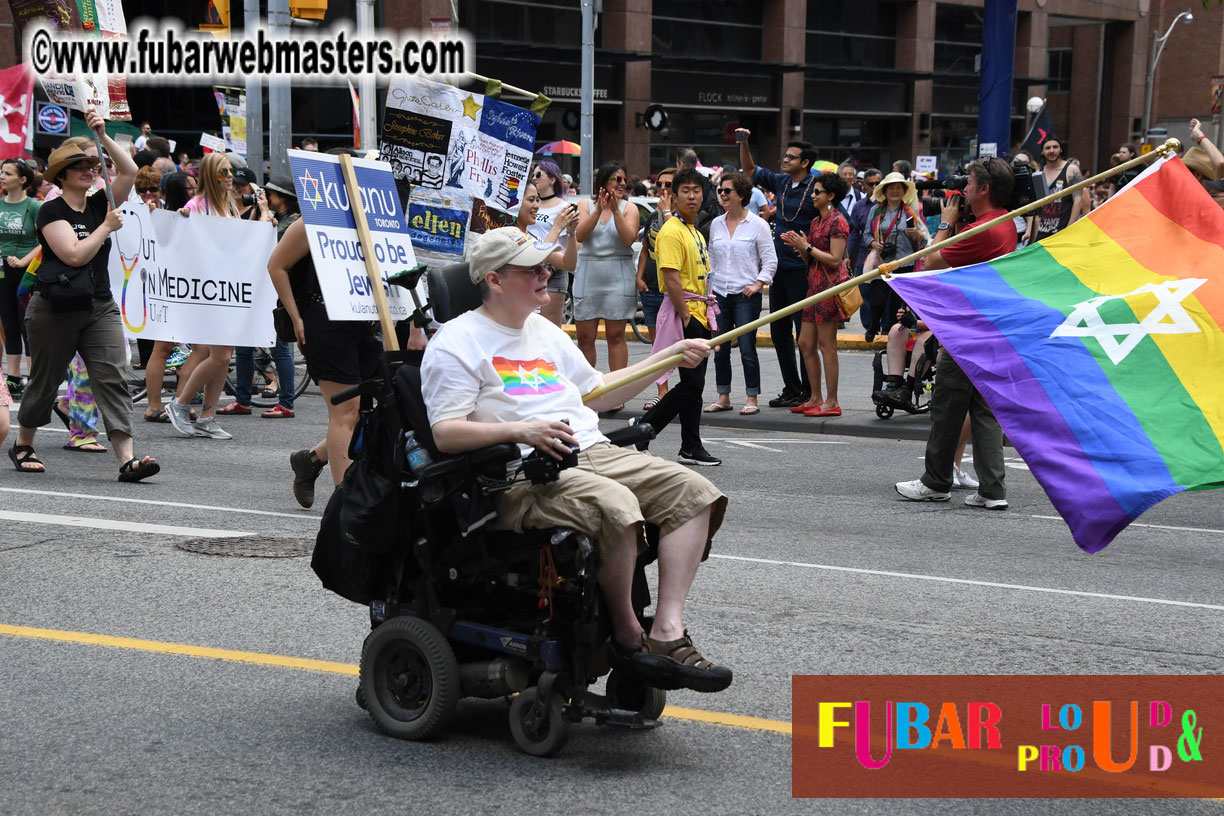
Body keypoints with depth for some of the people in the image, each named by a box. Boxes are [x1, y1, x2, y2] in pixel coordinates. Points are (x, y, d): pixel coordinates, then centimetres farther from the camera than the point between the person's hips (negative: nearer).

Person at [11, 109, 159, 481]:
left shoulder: (99, 204, 8)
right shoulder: (51, 211, -8)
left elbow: (129, 171, 1)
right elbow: (75, 255, -19)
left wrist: (102, 135, -7)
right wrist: (107, 227, -12)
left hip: (100, 307, 5)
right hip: (55, 309, -4)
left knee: (113, 378, -9)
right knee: (45, 381, 9)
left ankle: (126, 458, -18)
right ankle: (23, 446, 31)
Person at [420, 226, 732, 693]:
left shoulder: (543, 332, 25)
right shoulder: (456, 344, -1)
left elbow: (596, 393, 31)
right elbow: (446, 434, -11)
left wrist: (670, 357, 26)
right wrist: (521, 430, -23)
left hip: (594, 454, 8)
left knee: (694, 491, -12)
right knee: (616, 506, -36)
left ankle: (667, 633, -22)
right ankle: (626, 636, -15)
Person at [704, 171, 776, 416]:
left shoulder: (757, 225, -3)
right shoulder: (716, 224, 12)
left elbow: (770, 260, -2)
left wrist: (758, 284, -11)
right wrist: (708, 285, 11)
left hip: (745, 295, -5)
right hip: (719, 294, 5)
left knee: (747, 348, -6)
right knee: (720, 348, 6)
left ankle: (752, 399, 0)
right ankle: (723, 397, 15)